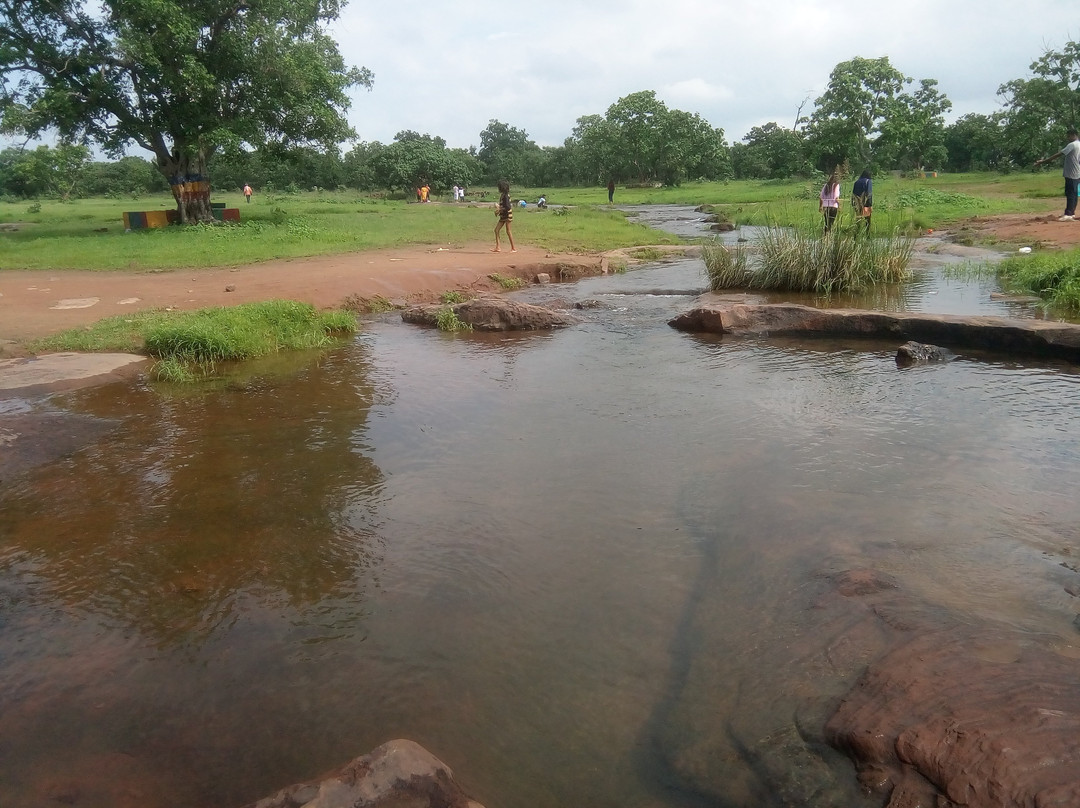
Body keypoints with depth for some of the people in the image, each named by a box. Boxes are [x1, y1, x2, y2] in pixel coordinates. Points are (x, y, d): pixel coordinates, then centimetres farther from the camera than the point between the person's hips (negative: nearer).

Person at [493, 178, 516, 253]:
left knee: (508, 231, -5)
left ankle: (513, 248, 3)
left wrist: (499, 210, -16)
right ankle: (497, 247, 6)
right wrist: (498, 208, 7)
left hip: (507, 215, -10)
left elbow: (508, 207, -22)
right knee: (496, 230, 5)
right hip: (503, 216, 10)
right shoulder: (502, 195, 11)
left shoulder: (505, 195, -17)